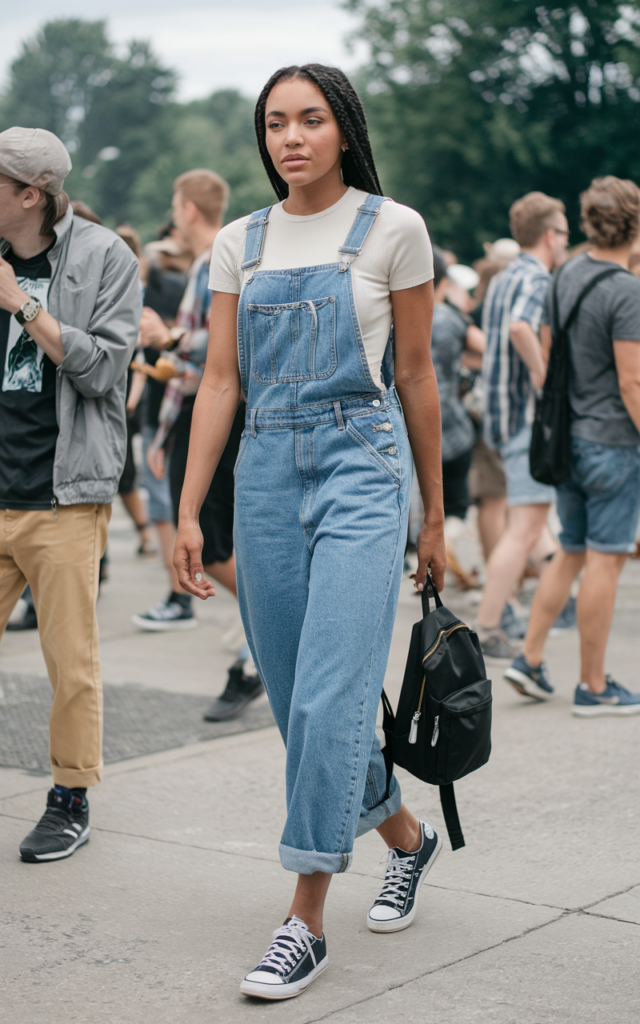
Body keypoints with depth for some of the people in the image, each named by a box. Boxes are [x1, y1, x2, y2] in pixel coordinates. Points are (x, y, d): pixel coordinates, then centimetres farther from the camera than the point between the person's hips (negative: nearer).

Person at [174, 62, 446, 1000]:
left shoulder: (392, 230, 0)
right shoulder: (239, 244, 10)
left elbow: (416, 375, 3)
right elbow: (220, 381, 7)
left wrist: (434, 516, 6)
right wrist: (189, 511, 0)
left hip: (360, 465, -5)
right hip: (266, 473, 5)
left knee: (328, 699, -12)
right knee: (296, 702, 11)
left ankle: (306, 922, -3)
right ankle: (408, 839, 34)